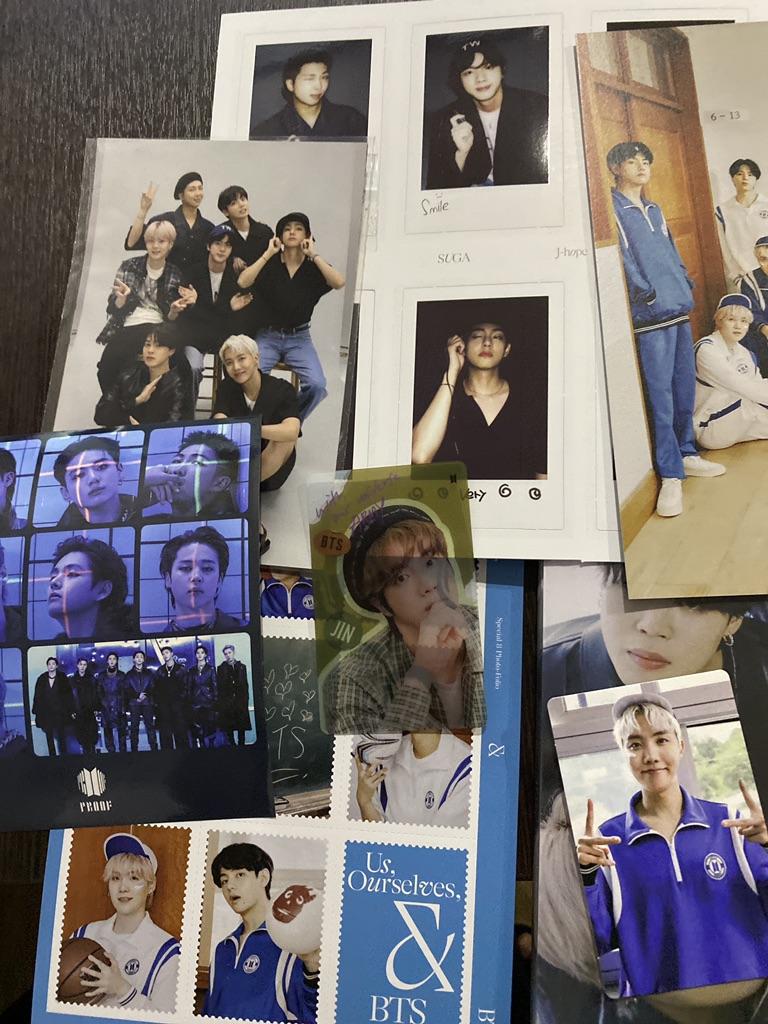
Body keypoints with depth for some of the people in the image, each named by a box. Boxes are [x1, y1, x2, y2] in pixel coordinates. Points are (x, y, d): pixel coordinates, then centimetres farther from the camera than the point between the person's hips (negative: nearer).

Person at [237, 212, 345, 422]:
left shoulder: (314, 267, 5)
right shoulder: (270, 265, 4)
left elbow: (339, 282, -16)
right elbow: (242, 282, -15)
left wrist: (314, 255, -12)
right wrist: (268, 254, -11)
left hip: (299, 338, 1)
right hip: (268, 336, 0)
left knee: (316, 385, -23)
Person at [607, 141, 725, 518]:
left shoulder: (654, 210, 22)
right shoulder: (611, 208, -2)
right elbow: (619, 254, -13)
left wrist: (687, 282, 15)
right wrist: (641, 290, -21)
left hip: (680, 309, 8)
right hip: (650, 315, -8)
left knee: (685, 388, 12)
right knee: (660, 394, -9)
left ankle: (686, 454, 26)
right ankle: (670, 475, -5)